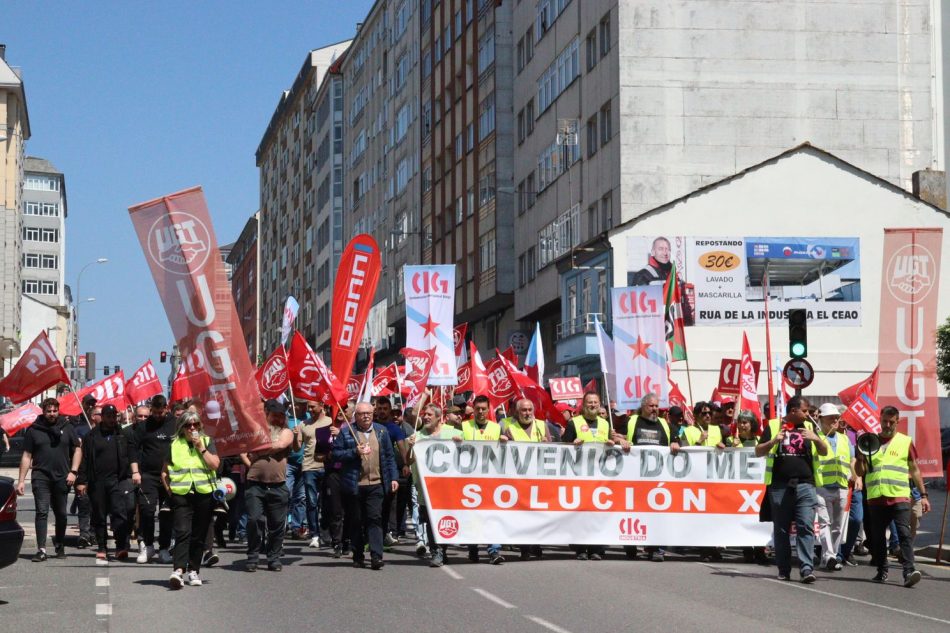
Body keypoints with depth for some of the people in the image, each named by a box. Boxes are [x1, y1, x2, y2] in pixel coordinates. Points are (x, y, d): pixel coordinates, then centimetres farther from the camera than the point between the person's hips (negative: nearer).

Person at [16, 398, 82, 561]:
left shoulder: (66, 427, 8)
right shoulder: (33, 430, 4)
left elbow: (77, 450, 12)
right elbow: (26, 456, 5)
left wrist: (73, 471, -1)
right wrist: (21, 480, 1)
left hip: (62, 478, 2)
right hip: (41, 477, -2)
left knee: (61, 514, 9)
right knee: (42, 512, -11)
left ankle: (60, 546, 25)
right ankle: (41, 549, -15)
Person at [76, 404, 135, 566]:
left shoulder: (123, 435, 11)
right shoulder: (92, 436, 6)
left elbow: (130, 457, 10)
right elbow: (85, 460, 5)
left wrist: (130, 476, 1)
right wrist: (82, 481, -2)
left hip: (118, 480, 0)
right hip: (97, 482, 0)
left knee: (120, 513, -13)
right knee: (99, 517, 6)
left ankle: (121, 548, -16)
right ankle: (102, 549, 14)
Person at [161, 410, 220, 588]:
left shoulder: (207, 442, 10)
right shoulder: (174, 445, 9)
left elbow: (215, 464, -3)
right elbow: (164, 472, 14)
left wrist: (201, 448, -7)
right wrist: (169, 490, 2)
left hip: (204, 494, 1)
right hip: (181, 495, -1)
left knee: (199, 536, 5)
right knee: (182, 533, -15)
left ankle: (193, 571, 14)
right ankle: (178, 570, -25)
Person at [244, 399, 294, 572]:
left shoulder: (286, 432, 10)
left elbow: (280, 445, -10)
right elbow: (248, 451, 1)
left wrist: (259, 450, -4)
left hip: (278, 485, 1)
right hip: (255, 484, -1)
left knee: (277, 524, 3)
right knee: (253, 520, -6)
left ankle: (274, 558, 14)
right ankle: (252, 557, 5)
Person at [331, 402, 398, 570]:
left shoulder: (382, 431, 11)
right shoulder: (346, 432, 3)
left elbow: (389, 457, 13)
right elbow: (336, 454, -2)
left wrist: (393, 478, 6)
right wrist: (355, 452, -14)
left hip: (376, 484, 1)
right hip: (354, 485, -1)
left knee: (375, 519, -8)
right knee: (356, 521, 6)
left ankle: (376, 556, -12)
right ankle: (358, 556, 14)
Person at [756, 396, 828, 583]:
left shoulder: (809, 427, 13)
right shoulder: (773, 426, 6)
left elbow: (824, 451, 12)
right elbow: (758, 452, 4)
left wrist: (816, 438, -8)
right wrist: (773, 441, -14)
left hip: (805, 485, 1)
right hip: (780, 486, -1)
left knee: (806, 527, -10)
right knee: (781, 529, 4)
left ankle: (807, 568, -14)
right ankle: (783, 570, 11)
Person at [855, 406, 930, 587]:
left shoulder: (905, 442, 10)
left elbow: (914, 470, 13)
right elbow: (860, 472, 14)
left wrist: (923, 495, 8)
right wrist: (860, 455, -6)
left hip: (900, 497, -2)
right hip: (875, 497, 2)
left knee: (904, 533, -13)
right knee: (877, 536, 7)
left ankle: (909, 571, -20)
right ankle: (882, 571, 19)